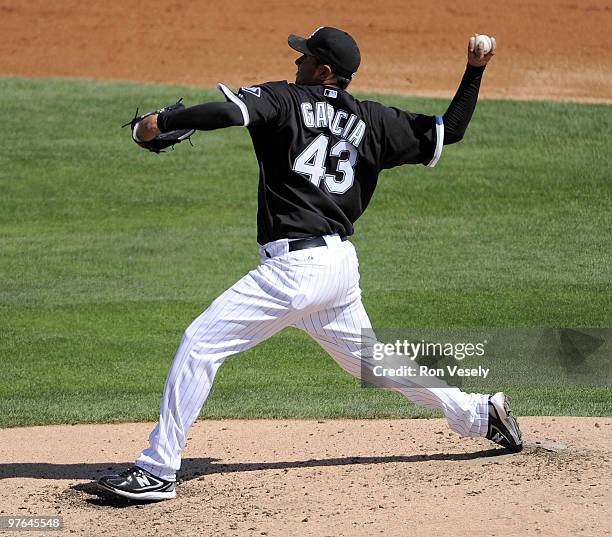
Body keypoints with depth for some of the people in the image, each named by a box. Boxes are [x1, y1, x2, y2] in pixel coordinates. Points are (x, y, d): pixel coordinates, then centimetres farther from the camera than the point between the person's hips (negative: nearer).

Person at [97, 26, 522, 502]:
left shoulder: (286, 101, -2)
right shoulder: (373, 121, 14)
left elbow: (230, 111, -21)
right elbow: (448, 131, 16)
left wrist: (162, 122, -10)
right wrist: (475, 71, 23)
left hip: (295, 265, -8)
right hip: (342, 264, 8)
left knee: (201, 343, -7)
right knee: (369, 358, 27)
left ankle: (158, 471, -11)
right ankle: (481, 413, 32)